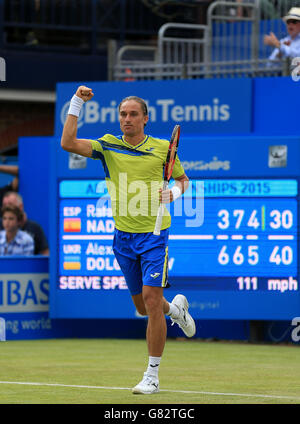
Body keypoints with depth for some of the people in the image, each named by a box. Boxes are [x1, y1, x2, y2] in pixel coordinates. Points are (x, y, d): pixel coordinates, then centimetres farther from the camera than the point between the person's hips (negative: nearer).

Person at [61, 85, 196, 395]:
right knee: (141, 306, 13)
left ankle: (152, 375, -6)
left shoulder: (162, 148, 0)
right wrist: (76, 103, -13)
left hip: (154, 233, -3)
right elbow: (68, 143, -11)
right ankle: (175, 308, 49)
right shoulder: (108, 146, 2)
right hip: (123, 236, 3)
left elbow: (183, 179, 14)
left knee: (151, 298, -13)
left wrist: (174, 192, -9)